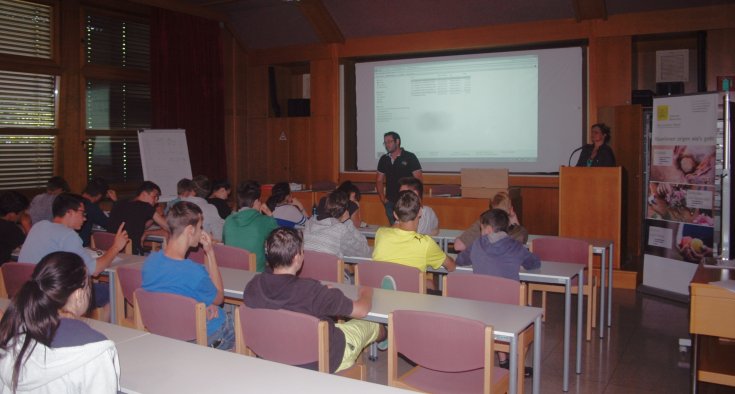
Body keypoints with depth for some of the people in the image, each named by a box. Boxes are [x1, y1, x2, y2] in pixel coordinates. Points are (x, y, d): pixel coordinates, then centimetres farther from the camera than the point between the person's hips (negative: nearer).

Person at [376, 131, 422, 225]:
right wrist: (382, 198, 6)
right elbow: (379, 180, 16)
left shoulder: (410, 157, -5)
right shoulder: (384, 159, 10)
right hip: (390, 202, 5)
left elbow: (418, 179, -6)